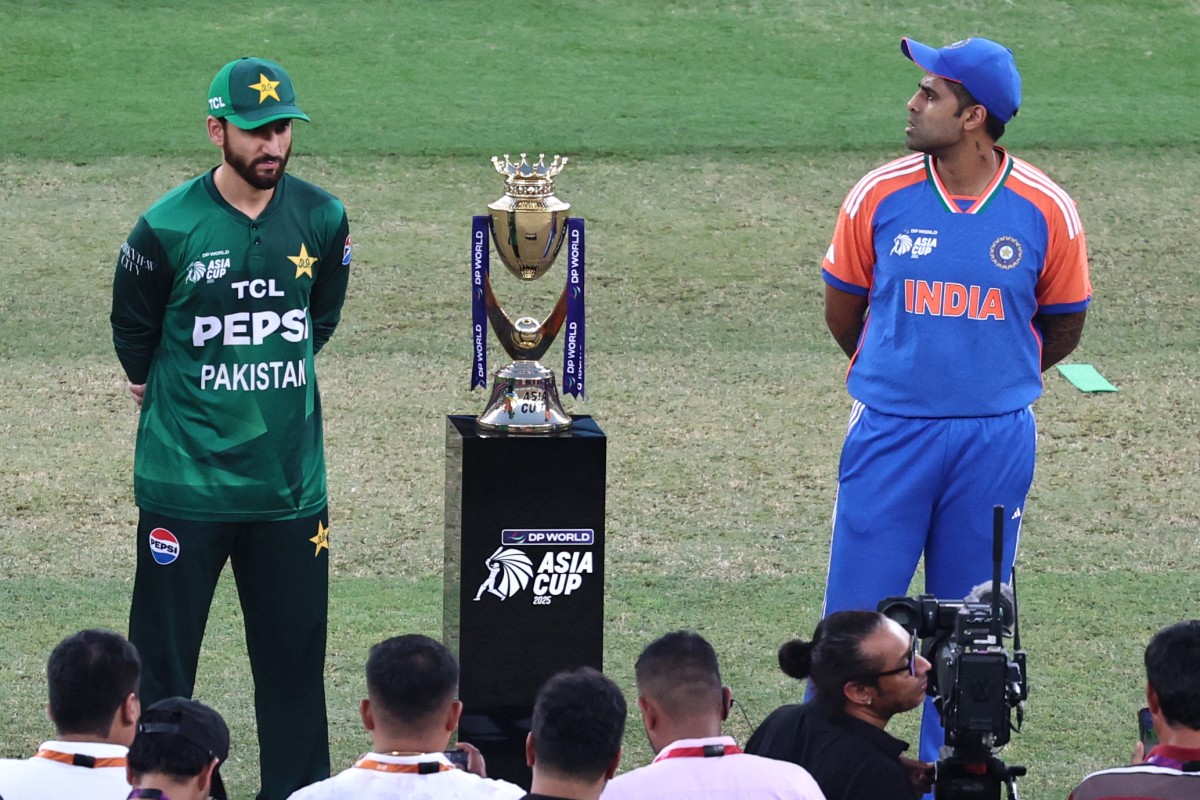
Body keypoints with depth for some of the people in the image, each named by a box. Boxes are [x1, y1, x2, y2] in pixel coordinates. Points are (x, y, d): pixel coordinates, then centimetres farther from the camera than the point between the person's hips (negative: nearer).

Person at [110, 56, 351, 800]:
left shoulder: (322, 219, 1)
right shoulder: (169, 228, -11)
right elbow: (133, 330, 5)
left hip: (291, 479, 3)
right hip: (186, 480, -3)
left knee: (295, 648, 7)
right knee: (163, 654, 0)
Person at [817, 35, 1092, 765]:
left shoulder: (1046, 211, -7)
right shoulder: (879, 198, -5)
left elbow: (1063, 327, 7)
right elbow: (844, 308, 9)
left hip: (996, 439, 0)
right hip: (891, 431, 0)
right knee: (856, 609, 1)